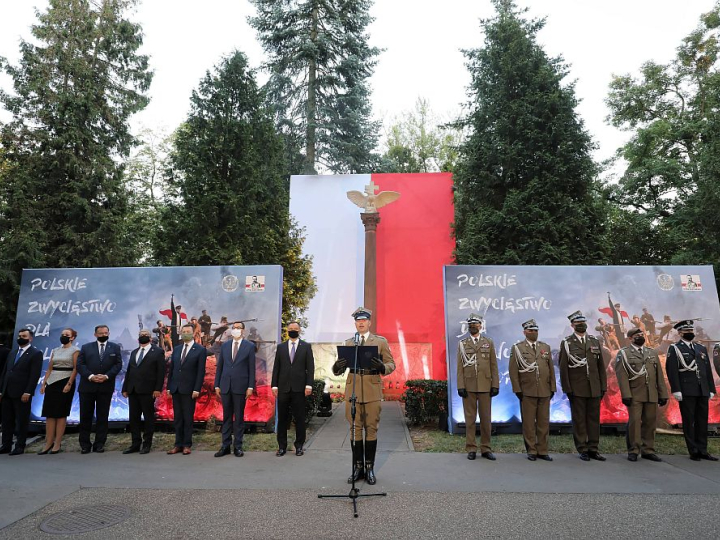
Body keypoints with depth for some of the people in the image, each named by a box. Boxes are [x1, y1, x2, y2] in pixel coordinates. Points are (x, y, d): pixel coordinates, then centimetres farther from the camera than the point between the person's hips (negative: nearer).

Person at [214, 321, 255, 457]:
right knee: (226, 417, 8)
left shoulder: (250, 346, 0)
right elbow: (219, 367, 11)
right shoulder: (224, 346, 9)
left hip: (240, 386, -3)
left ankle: (238, 446, 13)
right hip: (225, 386, 3)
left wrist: (250, 387, -8)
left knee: (239, 417, 5)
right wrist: (217, 385, 6)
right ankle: (226, 445, 16)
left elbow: (252, 368, -2)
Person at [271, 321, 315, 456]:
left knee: (299, 418, 4)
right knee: (282, 418, 6)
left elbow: (310, 367, 1)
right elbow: (276, 367, 8)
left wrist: (309, 385, -7)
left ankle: (299, 446, 16)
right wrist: (274, 385, 1)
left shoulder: (306, 346, 5)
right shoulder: (281, 347, 11)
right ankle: (282, 446, 16)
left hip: (299, 388, -2)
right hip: (283, 387, 2)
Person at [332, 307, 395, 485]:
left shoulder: (381, 341, 5)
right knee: (355, 429, 6)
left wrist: (382, 367, -21)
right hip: (353, 390, 2)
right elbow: (341, 368, 10)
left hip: (372, 390, -2)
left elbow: (391, 364, 2)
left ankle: (370, 468, 16)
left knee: (371, 429, 4)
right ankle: (358, 467, 17)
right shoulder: (348, 343, 11)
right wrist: (337, 368, -15)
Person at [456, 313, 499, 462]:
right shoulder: (462, 344, 6)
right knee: (470, 418, 5)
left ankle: (485, 449, 18)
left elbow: (493, 365, 5)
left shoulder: (489, 342, 8)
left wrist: (495, 385, -1)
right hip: (468, 387, -1)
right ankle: (471, 449, 14)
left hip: (485, 386, 1)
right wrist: (460, 386, -5)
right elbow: (460, 367, 2)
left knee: (486, 418, 6)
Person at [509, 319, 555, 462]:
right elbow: (513, 371, -2)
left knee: (544, 422, 7)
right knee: (529, 423, 3)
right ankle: (531, 451, 13)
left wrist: (552, 388, 7)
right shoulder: (517, 348, 1)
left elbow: (551, 369, 12)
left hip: (545, 392, 3)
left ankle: (542, 451, 18)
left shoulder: (546, 347, 12)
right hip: (527, 392, -3)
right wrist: (517, 389, -7)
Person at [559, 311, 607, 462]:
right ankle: (583, 449, 13)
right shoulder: (566, 343, -1)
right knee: (579, 420, 3)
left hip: (594, 388, 3)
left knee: (594, 419, 8)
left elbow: (601, 366, 10)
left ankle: (593, 449, 18)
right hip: (577, 388, -3)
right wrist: (567, 388, -7)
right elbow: (563, 367, -3)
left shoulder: (595, 341, 10)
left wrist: (603, 386, 5)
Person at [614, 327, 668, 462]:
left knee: (650, 423, 7)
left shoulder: (652, 353, 15)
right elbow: (622, 376, -7)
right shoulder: (623, 353, 0)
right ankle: (633, 451, 6)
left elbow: (659, 375, 13)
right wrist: (626, 395, -14)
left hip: (652, 395, 4)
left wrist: (663, 394, 7)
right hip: (634, 395, -4)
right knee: (634, 422, -4)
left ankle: (648, 450, 18)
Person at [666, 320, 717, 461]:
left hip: (703, 391, 5)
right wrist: (676, 390, -14)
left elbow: (708, 370, 15)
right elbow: (672, 371, -8)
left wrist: (711, 389, 9)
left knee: (702, 420, 9)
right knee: (689, 421, 1)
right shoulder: (674, 349, -1)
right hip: (686, 392, -5)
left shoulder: (702, 348, 15)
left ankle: (702, 450, 18)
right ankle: (693, 451, 9)